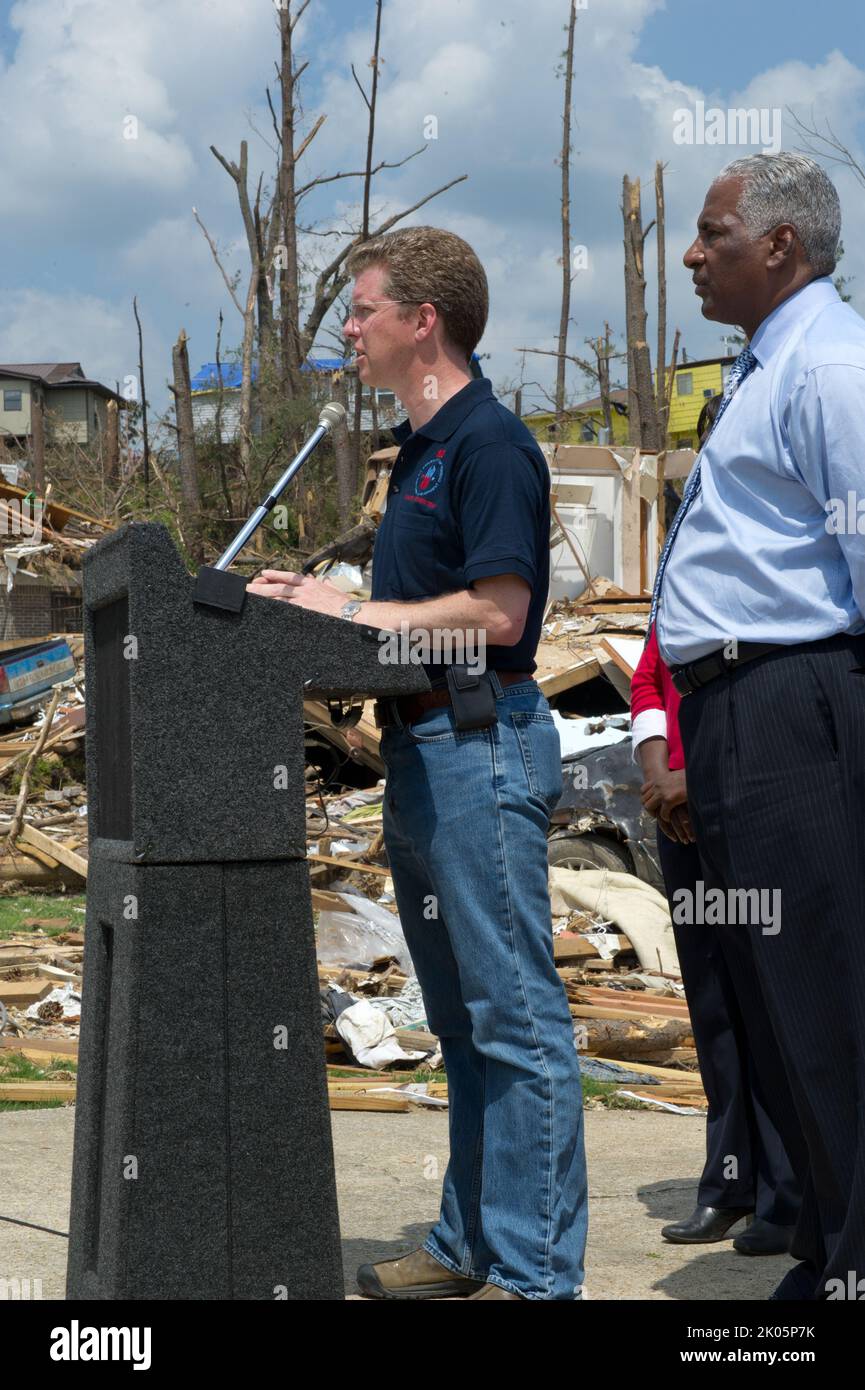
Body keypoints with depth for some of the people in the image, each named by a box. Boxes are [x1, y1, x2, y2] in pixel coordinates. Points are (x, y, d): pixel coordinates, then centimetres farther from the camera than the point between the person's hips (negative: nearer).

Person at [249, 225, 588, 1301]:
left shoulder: (488, 443, -13)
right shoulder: (420, 448, 18)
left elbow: (497, 612, -20)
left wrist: (349, 610, -13)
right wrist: (320, 602, 9)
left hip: (482, 746, -11)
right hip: (422, 747, 11)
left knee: (516, 1016, -5)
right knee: (462, 1020, 15)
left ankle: (536, 1272, 1)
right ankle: (471, 1245, 24)